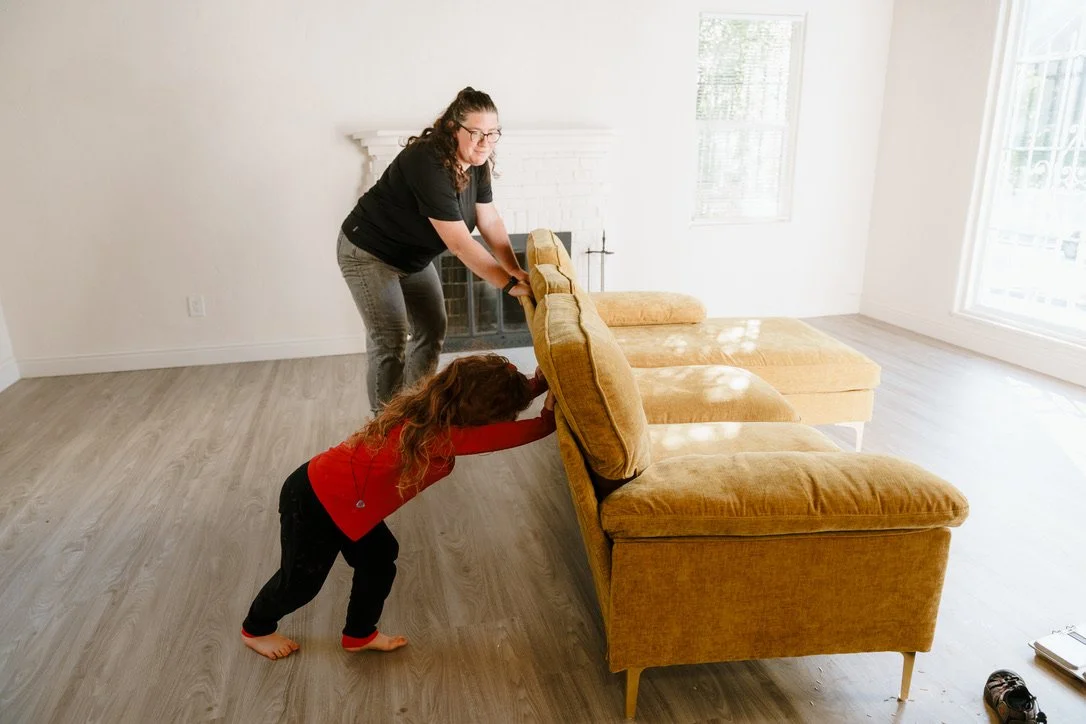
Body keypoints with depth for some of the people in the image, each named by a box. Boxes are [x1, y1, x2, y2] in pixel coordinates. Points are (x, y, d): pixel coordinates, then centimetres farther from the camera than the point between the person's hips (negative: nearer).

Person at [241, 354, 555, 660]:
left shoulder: (431, 405, -11)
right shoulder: (439, 436, -36)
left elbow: (506, 400, 3)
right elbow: (509, 434, -36)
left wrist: (539, 384, -9)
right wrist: (550, 414, -21)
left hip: (332, 492, 8)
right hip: (314, 504, -8)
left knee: (378, 561, 18)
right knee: (300, 580, 18)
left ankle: (359, 634, 42)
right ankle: (256, 629, 49)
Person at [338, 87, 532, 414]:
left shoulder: (476, 162, -8)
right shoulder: (428, 164, -34)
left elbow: (490, 221, -5)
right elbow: (460, 242, -36)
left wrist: (516, 270, -16)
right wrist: (509, 284, -35)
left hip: (412, 255, 9)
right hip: (369, 252, -9)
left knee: (432, 330, 11)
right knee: (390, 342, -9)